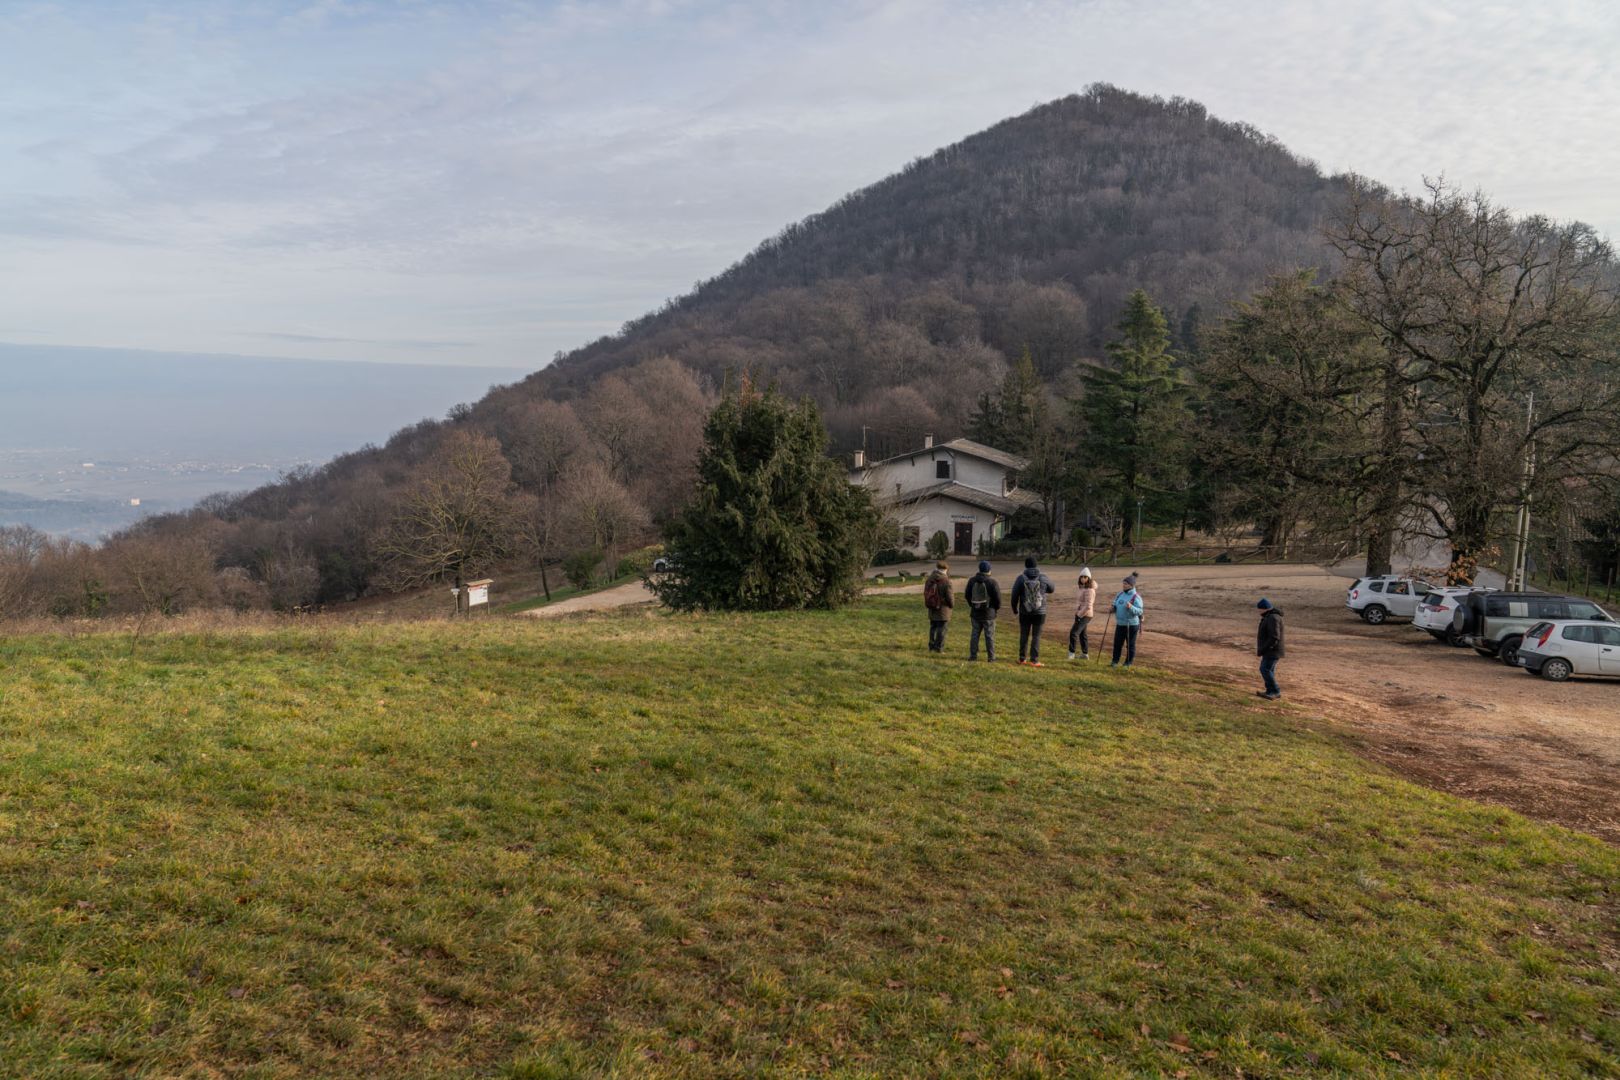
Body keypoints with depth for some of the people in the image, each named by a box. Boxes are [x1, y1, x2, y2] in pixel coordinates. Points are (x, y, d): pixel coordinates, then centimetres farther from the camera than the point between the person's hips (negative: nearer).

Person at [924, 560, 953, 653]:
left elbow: (926, 594, 8)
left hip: (932, 610, 6)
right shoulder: (946, 581, -19)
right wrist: (952, 604, 3)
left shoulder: (929, 580, 2)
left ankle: (931, 647, 24)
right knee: (941, 629, 3)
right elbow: (949, 597, -16)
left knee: (933, 628, 18)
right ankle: (939, 648, 4)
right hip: (943, 610, -6)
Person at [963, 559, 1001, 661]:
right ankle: (991, 657, 5)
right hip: (988, 613, -4)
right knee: (989, 635, 3)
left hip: (975, 612, 4)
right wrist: (997, 607, 6)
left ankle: (973, 655, 11)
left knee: (975, 634, 10)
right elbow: (998, 597, -12)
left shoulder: (972, 580, 1)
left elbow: (967, 595, 8)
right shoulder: (991, 582, -14)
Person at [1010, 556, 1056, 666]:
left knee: (1024, 635, 13)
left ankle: (1022, 658, 19)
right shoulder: (1044, 578, -8)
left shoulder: (1021, 578, -10)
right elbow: (1052, 589, 10)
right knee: (1036, 636, 3)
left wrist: (1014, 608, 11)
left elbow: (1015, 594, -5)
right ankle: (1034, 660, 0)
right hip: (1040, 612, -1)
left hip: (1025, 612, 1)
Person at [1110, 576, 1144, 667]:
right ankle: (1115, 662, 17)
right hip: (1120, 624, 6)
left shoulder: (1136, 597, -14)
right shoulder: (1121, 593, 7)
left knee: (1130, 645, 5)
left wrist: (1131, 607, -34)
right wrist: (1113, 608, 0)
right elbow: (1115, 604, 21)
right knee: (1117, 643, 8)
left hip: (1131, 625, -6)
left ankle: (1128, 663, 15)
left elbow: (1140, 611, -18)